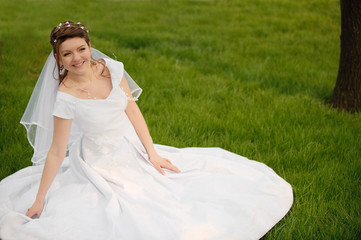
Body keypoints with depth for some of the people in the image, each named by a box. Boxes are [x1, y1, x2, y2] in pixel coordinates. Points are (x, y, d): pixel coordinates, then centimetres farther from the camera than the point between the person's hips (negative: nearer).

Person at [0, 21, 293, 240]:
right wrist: (39, 200, -13)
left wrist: (152, 153, -4)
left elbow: (132, 110, -2)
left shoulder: (110, 68, -12)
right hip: (101, 163, -5)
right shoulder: (65, 97, -23)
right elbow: (56, 152, -17)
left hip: (133, 149, 5)